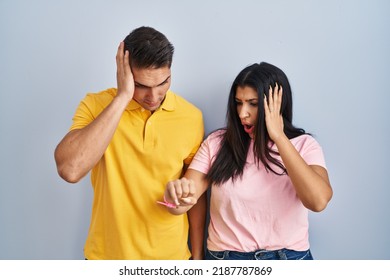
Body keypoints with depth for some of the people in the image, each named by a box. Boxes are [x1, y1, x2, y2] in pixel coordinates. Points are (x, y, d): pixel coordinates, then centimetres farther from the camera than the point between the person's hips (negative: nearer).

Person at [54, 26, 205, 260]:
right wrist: (122, 98, -29)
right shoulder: (97, 105, -13)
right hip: (107, 254, 0)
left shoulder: (191, 116, -9)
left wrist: (198, 253, 6)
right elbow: (69, 170, -30)